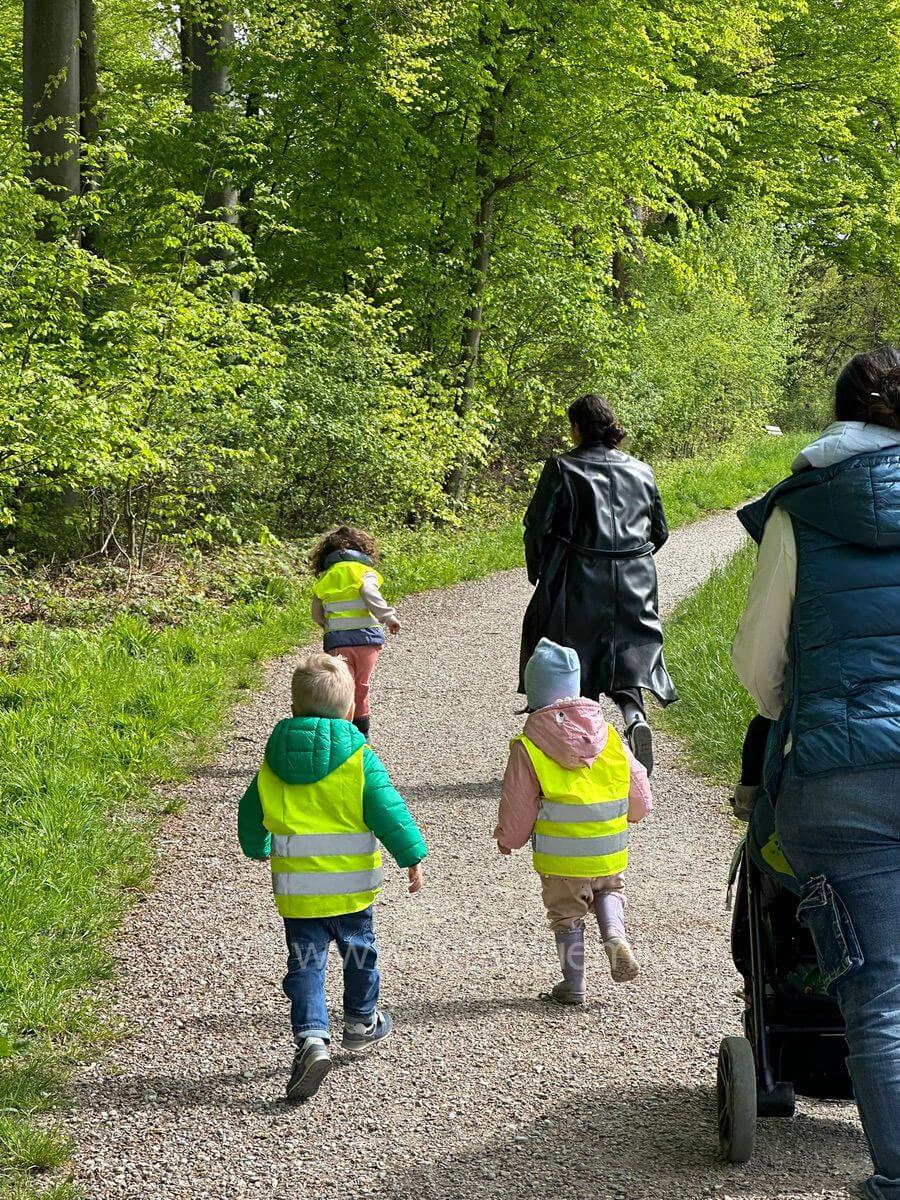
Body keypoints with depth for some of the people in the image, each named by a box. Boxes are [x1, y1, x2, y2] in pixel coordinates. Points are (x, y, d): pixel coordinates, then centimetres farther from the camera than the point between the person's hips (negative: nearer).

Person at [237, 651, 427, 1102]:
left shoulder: (273, 763, 0)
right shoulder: (360, 759, -10)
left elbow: (250, 814, 11)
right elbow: (388, 812, -13)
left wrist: (259, 848, 31)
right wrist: (412, 856, -2)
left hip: (296, 891, 1)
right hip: (351, 887, -1)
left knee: (305, 962, 2)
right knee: (359, 950, 21)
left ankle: (312, 1037, -17)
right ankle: (361, 1022, 38)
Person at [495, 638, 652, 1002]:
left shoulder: (527, 748, -13)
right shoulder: (610, 737, -3)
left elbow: (517, 807, -5)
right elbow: (639, 798, 4)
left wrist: (508, 839, 14)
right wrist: (631, 813, 26)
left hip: (559, 859, -2)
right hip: (610, 854, 2)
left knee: (566, 914, 15)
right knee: (609, 891, 27)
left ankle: (573, 984, 19)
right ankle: (615, 935, 1)